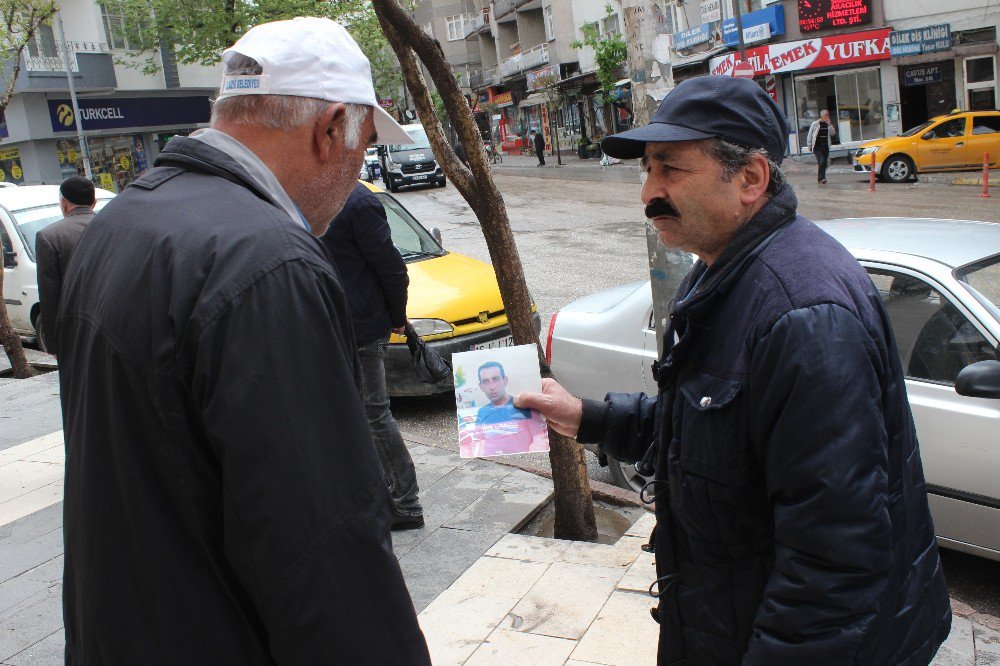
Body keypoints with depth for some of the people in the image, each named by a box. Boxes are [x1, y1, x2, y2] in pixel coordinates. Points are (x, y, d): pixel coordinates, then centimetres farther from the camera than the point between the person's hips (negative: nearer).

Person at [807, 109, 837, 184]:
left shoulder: (828, 124, 11)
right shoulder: (815, 124, -2)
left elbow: (833, 133, 1)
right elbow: (809, 135, 3)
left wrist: (829, 124, -6)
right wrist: (810, 145, 0)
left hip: (825, 146, 5)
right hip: (817, 146, -5)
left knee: (825, 163, 4)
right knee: (821, 161, -17)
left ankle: (820, 177, 16)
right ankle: (822, 178, -13)